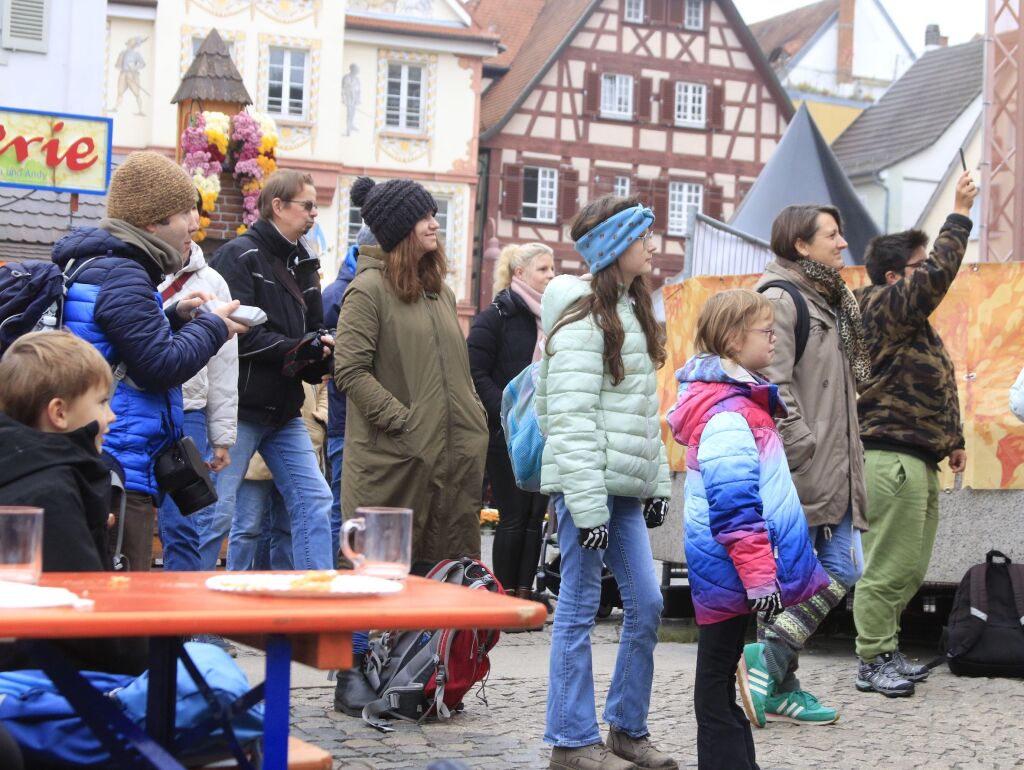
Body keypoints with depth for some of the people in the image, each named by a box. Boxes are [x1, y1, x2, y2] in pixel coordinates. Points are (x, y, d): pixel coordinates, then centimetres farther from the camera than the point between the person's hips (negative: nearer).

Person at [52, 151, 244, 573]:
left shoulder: (93, 266, 17)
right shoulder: (121, 276, -15)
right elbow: (163, 365, -18)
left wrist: (173, 316, 14)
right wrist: (212, 326, -4)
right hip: (120, 473, -11)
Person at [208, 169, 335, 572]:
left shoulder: (303, 263, 16)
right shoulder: (240, 256, -10)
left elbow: (314, 330, 16)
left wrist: (324, 351, -7)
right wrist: (300, 348, -16)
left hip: (285, 411, 8)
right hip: (242, 406, -8)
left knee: (314, 501, 4)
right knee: (217, 512, -4)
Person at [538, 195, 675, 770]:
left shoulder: (631, 312, 17)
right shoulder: (583, 319, -12)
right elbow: (572, 420, -17)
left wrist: (658, 482, 16)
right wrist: (587, 505, -20)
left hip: (626, 486, 9)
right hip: (587, 485, -9)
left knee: (647, 605, 8)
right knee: (580, 610, -2)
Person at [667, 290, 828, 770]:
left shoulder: (740, 401, 14)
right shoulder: (728, 417, -19)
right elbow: (735, 508, -24)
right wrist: (758, 574, -24)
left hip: (724, 570, 10)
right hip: (730, 568, -10)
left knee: (721, 675, 16)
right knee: (717, 681, -2)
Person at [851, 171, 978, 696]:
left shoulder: (912, 322, 23)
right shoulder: (884, 307, -9)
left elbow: (937, 388, 28)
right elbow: (938, 276, -23)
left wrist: (952, 439, 24)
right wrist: (959, 215, -16)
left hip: (918, 461, 10)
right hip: (892, 459, -10)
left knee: (911, 569, 14)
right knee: (888, 568, -6)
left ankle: (885, 651, 22)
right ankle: (873, 663, 0)